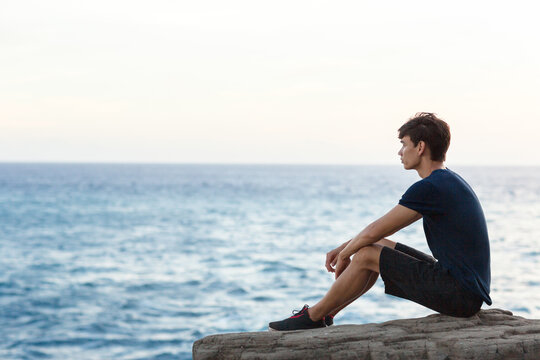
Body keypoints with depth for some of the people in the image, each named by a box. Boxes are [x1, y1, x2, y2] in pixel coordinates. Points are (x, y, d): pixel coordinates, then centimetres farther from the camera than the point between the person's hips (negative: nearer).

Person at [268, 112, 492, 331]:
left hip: (461, 296, -10)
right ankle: (325, 314, 25)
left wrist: (344, 255, 4)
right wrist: (343, 248, 18)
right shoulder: (448, 181, 15)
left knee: (366, 256, -7)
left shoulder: (430, 188, -18)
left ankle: (313, 317, 10)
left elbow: (374, 231, -13)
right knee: (380, 247, 17)